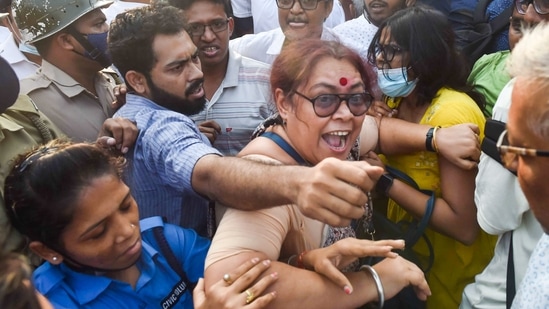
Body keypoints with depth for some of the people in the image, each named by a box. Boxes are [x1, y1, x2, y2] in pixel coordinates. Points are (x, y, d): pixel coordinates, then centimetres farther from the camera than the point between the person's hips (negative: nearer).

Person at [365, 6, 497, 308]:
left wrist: (385, 181, -31)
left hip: (447, 268, -7)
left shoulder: (452, 114, -27)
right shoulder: (398, 101, -2)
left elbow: (464, 228, -30)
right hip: (407, 249, 7)